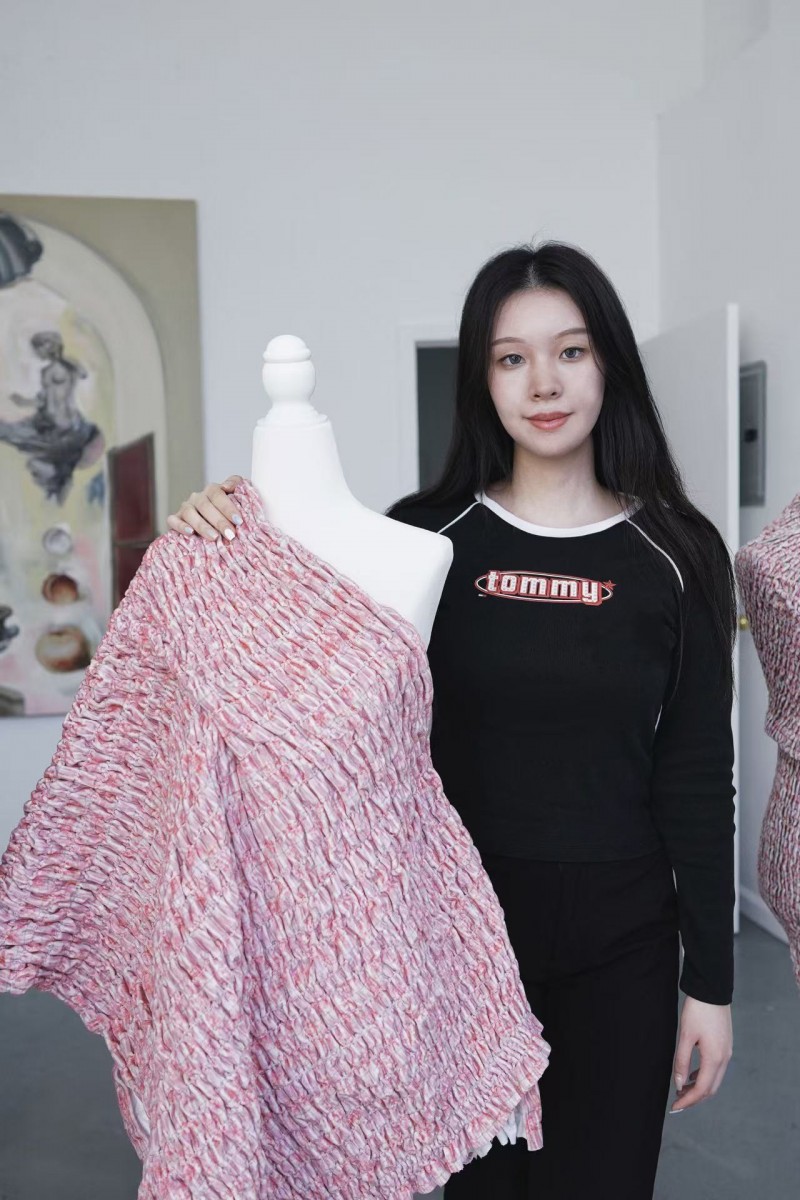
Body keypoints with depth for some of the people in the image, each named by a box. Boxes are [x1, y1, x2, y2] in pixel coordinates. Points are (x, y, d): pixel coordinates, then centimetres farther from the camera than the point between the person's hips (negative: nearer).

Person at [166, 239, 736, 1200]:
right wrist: (222, 542, -14)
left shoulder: (676, 555, -5)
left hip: (618, 941, 0)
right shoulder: (424, 536, -5)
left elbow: (697, 781, -1)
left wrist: (710, 980, 0)